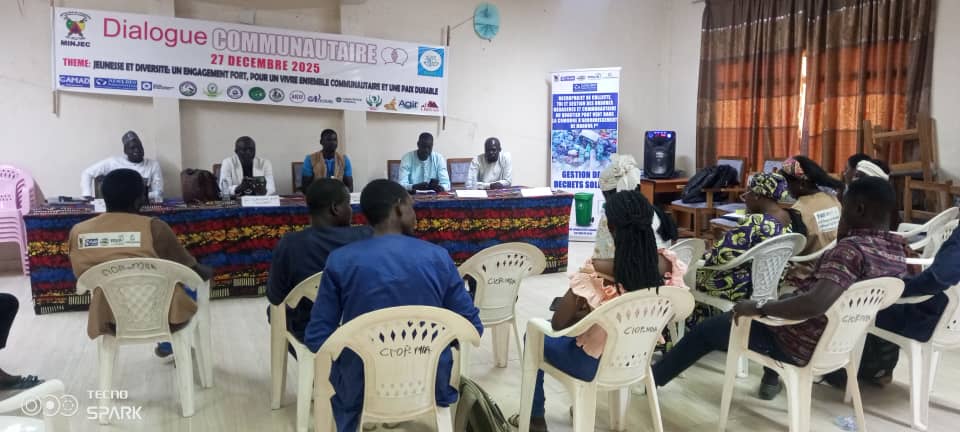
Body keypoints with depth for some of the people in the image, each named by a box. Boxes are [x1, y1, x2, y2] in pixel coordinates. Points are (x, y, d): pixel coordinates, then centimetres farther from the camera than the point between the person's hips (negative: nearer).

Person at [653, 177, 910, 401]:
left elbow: (816, 304, -43)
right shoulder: (898, 250, -1)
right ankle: (772, 379, 35)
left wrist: (758, 308, -32)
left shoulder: (851, 249, -29)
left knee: (706, 329, 10)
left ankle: (652, 378, 31)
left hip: (802, 347, -8)